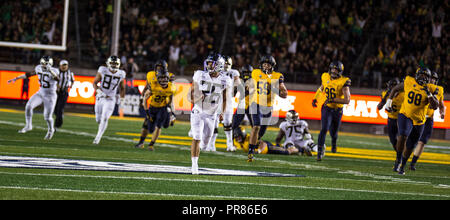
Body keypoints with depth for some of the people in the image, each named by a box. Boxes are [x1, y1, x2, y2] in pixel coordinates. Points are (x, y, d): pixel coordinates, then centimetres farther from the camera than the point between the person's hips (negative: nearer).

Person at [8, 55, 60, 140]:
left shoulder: (54, 71, -22)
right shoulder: (39, 68, -4)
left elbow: (57, 79, -43)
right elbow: (29, 74, 11)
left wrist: (50, 70, -56)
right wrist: (16, 78, 11)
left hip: (50, 97, -5)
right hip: (40, 93, 5)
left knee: (47, 117, -3)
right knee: (28, 106, -12)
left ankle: (51, 130, 28)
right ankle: (28, 126, 5)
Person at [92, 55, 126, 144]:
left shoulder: (121, 75, -3)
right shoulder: (103, 71, -8)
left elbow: (122, 88, 10)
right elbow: (94, 83, -3)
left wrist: (121, 102, 8)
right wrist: (99, 92, -20)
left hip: (110, 100, -1)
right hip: (100, 98, 1)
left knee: (104, 119, -15)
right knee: (98, 119, 9)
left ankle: (98, 137, -9)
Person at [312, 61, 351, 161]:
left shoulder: (343, 82, -16)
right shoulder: (326, 77, -3)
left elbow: (347, 100, -24)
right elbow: (321, 89, 21)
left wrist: (332, 100, -31)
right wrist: (315, 99, 7)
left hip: (337, 110, -1)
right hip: (327, 108, 1)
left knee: (333, 132, 14)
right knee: (324, 129, -20)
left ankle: (334, 143, 49)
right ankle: (320, 150, -11)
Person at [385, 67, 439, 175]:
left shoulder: (430, 88, -6)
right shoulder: (409, 82, -4)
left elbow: (435, 106, -13)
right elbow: (395, 89, 14)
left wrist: (429, 94, -25)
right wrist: (389, 101, 7)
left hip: (419, 121, 1)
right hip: (405, 116, -1)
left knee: (410, 146, 11)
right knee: (403, 136, -27)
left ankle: (402, 166, 33)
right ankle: (398, 160, -8)